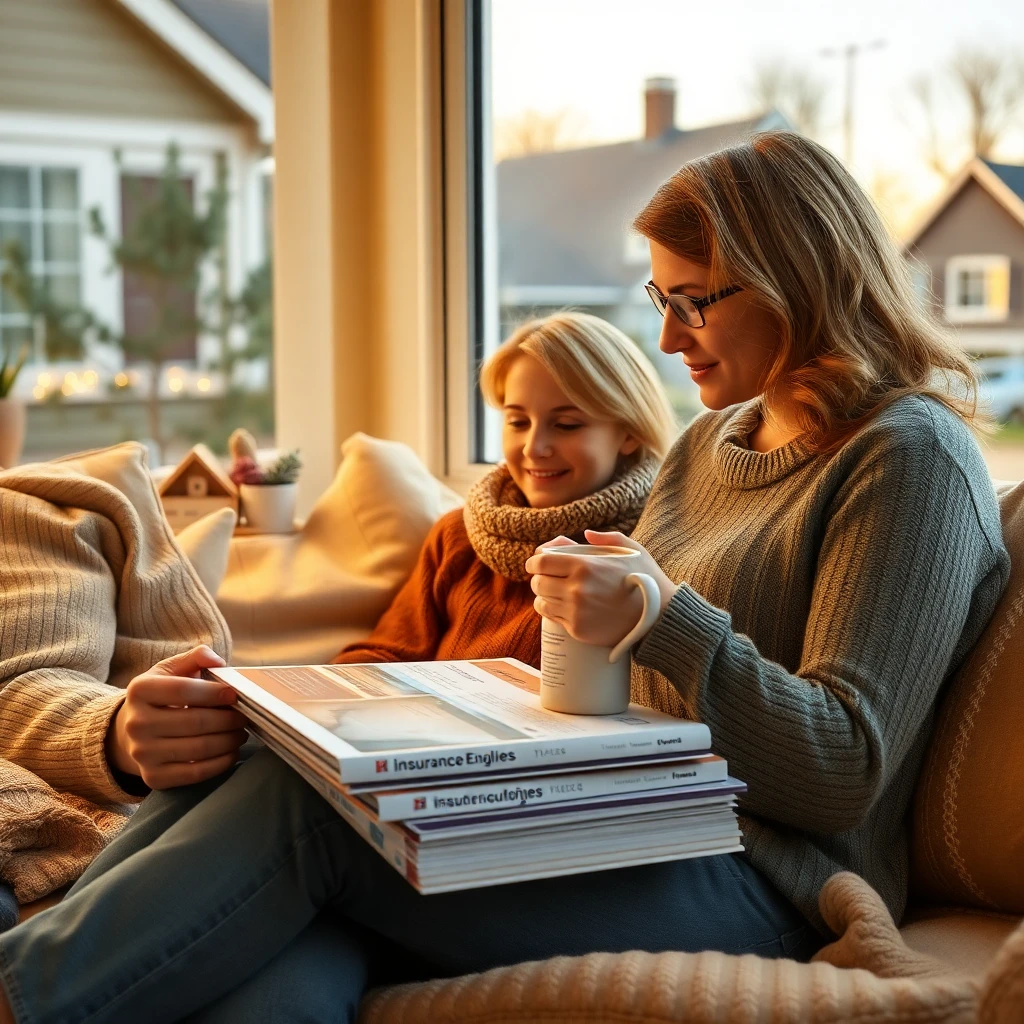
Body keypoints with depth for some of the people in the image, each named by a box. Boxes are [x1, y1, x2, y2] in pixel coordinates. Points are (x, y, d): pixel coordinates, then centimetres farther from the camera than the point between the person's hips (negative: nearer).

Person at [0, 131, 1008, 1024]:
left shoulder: (910, 458, -5)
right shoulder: (710, 440, 21)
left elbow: (845, 774, -12)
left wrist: (662, 617, -22)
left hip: (758, 881, -7)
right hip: (624, 837, 7)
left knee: (309, 796, -23)